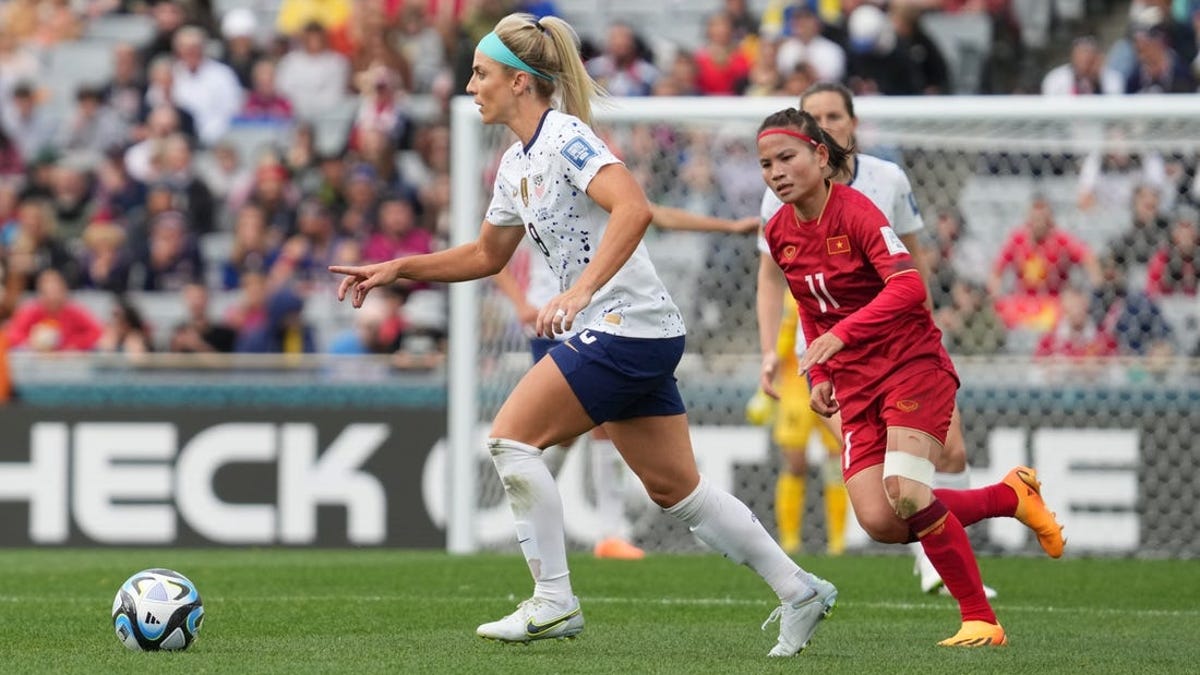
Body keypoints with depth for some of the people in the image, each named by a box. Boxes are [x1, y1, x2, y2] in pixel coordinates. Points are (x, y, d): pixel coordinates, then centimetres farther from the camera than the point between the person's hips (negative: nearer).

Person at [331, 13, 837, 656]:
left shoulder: (565, 138, -14)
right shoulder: (516, 164, 15)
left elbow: (633, 208, -30)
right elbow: (486, 255, 28)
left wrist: (580, 291, -37)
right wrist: (397, 269, 22)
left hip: (627, 327, -9)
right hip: (636, 336, 9)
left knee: (511, 436, -10)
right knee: (674, 488, 10)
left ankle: (553, 603, -7)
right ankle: (796, 590, 15)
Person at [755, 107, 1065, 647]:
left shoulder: (856, 211, -16)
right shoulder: (779, 232, 5)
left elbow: (908, 287, -29)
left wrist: (841, 333, -36)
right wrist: (820, 374, 12)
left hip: (912, 364, -6)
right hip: (855, 384, 6)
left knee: (906, 493, -24)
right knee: (880, 522, -9)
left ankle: (980, 620, -10)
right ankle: (1010, 495, 15)